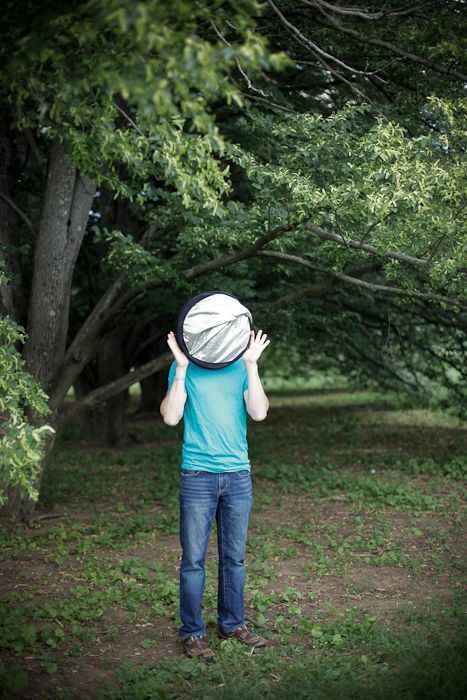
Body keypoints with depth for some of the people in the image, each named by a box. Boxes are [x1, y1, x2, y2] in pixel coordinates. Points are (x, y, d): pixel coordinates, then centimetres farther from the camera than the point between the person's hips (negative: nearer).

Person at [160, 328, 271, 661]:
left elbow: (259, 413, -8)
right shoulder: (185, 367, 1)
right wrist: (182, 368, -14)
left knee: (234, 557, 12)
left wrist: (251, 364, -12)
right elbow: (171, 417, -10)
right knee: (194, 559, 1)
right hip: (197, 475, -3)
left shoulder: (241, 366, 6)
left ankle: (232, 624, 25)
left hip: (238, 475, 3)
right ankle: (192, 633, 11)